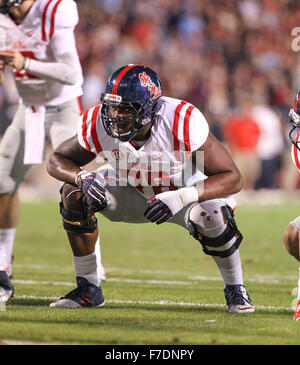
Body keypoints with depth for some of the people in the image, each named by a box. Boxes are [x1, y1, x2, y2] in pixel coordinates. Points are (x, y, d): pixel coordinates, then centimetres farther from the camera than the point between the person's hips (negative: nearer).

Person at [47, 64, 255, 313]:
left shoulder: (184, 123, -37)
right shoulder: (98, 126, -27)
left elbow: (232, 178, -34)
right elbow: (57, 160, -11)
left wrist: (181, 197, -49)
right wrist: (83, 178, -35)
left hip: (186, 192, -3)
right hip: (135, 193, 3)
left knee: (212, 219, -35)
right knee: (75, 194, -19)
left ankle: (235, 290, -6)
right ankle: (88, 290, -5)